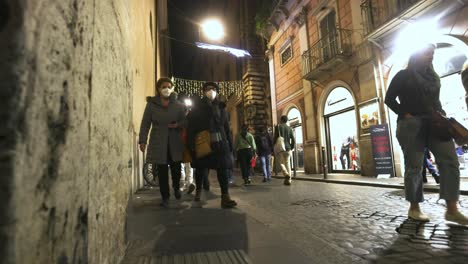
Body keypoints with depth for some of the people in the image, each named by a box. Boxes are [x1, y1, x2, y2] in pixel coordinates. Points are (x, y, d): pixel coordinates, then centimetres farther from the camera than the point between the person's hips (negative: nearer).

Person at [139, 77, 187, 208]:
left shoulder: (178, 105, 5)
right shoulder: (151, 104, 3)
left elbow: (186, 120, 8)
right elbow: (145, 123, 2)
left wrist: (178, 125, -13)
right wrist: (142, 140, -4)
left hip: (175, 143, 1)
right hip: (158, 143, -1)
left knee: (176, 169, 1)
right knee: (162, 171, 2)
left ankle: (176, 187, 34)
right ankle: (165, 197, 18)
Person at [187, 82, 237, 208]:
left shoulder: (221, 107, 13)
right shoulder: (197, 108, 4)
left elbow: (226, 127, 13)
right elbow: (191, 127, -4)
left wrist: (229, 143, 6)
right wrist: (191, 144, -14)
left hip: (219, 142, 2)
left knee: (222, 168, -7)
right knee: (201, 168, 9)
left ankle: (225, 197, -7)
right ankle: (198, 190, 34)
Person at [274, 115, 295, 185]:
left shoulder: (278, 127, -1)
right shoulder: (289, 128, 9)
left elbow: (275, 138, -6)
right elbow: (293, 140, 5)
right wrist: (291, 148, 15)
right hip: (288, 149, 3)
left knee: (281, 162, 7)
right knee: (287, 164, 7)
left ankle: (286, 174, -17)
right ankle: (288, 180, 5)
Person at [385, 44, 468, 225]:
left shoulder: (433, 77, 21)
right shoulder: (403, 76, 4)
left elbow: (435, 101, 22)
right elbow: (389, 99, -2)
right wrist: (405, 114, -12)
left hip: (434, 124, 6)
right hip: (411, 125, -6)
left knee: (450, 161, -8)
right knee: (414, 167, -3)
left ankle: (452, 210, -4)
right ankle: (414, 208, 8)